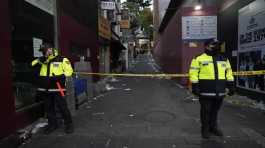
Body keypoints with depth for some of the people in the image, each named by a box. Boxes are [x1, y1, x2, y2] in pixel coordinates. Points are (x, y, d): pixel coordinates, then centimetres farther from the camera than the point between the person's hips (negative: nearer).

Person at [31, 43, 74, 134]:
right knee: (48, 108, 15)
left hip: (57, 89, -5)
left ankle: (69, 124, 15)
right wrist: (39, 60, -3)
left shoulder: (62, 60, -3)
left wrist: (60, 76, -18)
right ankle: (52, 124, 32)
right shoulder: (42, 61, 12)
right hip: (45, 90, 6)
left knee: (62, 107, -2)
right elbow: (31, 65, 13)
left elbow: (69, 71, -5)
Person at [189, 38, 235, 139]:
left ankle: (213, 127, 33)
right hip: (206, 92, -5)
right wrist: (195, 87, -12)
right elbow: (193, 74, -7)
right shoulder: (199, 59, -3)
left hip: (219, 92, 5)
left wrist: (231, 86, 12)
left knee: (215, 110, 16)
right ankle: (205, 129, 20)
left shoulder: (224, 59, 14)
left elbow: (229, 73, 17)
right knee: (205, 111, 5)